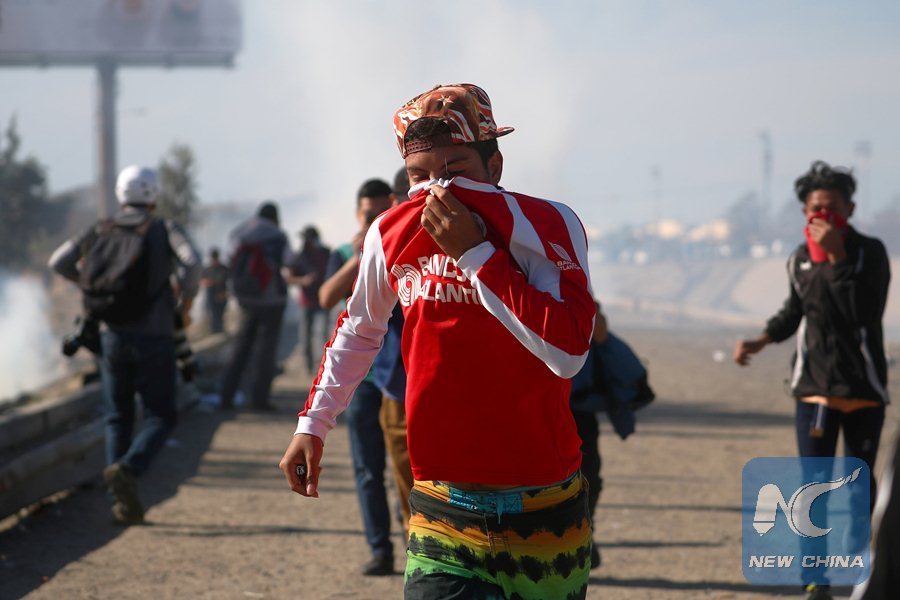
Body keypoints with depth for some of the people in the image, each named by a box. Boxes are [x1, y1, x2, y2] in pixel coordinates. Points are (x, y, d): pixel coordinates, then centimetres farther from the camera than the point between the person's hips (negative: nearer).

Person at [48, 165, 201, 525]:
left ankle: (124, 503, 3)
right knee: (161, 417, 6)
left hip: (113, 337, 3)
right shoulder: (164, 229, -2)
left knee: (118, 418, 11)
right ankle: (126, 469, -21)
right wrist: (185, 304, -6)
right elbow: (191, 262, -21)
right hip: (154, 339, -3)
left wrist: (89, 283, 16)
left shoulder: (102, 231, 6)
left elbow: (59, 262, 0)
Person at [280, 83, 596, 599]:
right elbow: (358, 330, 21)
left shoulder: (547, 227, -11)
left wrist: (475, 252, -22)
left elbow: (569, 352, -26)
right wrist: (312, 424, 20)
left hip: (545, 504, -2)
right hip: (445, 508, 2)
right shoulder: (392, 236, 2)